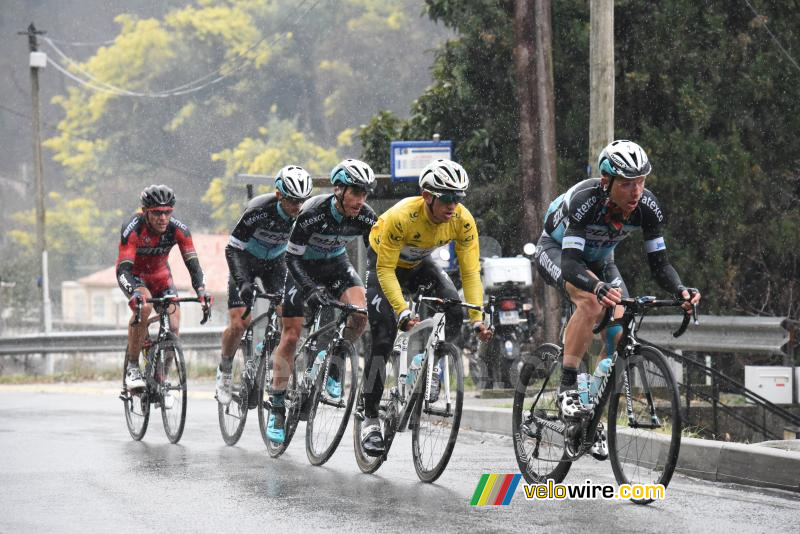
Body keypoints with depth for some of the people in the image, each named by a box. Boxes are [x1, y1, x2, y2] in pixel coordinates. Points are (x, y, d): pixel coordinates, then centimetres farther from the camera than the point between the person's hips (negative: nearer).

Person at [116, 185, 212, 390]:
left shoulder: (178, 229, -24)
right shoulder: (132, 230, -33)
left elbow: (193, 263, -25)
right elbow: (123, 269, -38)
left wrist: (201, 289, -43)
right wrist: (135, 293, -57)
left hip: (160, 274, 3)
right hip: (134, 274, -3)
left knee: (173, 327, -12)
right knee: (144, 306, -35)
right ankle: (132, 368, -23)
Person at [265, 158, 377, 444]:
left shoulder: (365, 217, -22)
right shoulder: (312, 213, -32)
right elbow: (292, 257, -27)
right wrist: (312, 291, -39)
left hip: (336, 265, 3)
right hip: (304, 266, -3)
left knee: (360, 314, -24)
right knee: (291, 334, -8)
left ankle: (332, 364, 2)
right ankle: (277, 408, 1)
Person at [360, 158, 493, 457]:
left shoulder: (463, 221, -26)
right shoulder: (402, 216, -37)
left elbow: (470, 271, -21)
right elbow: (386, 270, -33)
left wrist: (478, 319, -30)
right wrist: (402, 312, -43)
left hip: (420, 264, 4)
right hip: (384, 262, -4)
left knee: (455, 312, -23)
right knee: (383, 338, -15)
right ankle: (370, 418, -8)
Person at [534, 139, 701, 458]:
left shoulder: (647, 207, -25)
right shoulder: (585, 200, -38)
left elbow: (659, 263, -20)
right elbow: (570, 265, -44)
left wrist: (680, 290, -41)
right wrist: (599, 287, -63)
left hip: (598, 259, 5)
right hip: (556, 251, -5)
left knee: (620, 334, -12)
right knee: (592, 301, -36)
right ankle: (567, 389, -26)